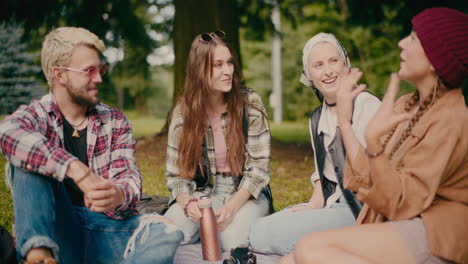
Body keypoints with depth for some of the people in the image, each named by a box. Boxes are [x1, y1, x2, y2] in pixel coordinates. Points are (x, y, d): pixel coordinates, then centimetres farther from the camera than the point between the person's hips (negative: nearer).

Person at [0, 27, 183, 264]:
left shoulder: (115, 121, 12)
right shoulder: (35, 116, 4)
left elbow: (128, 175, -2)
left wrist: (119, 195, -28)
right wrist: (78, 171, -35)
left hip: (107, 231, 2)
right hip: (55, 231, -1)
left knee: (167, 233, -27)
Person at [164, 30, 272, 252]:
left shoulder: (250, 103, -8)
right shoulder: (183, 111, -4)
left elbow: (259, 167, -9)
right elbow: (176, 173, 0)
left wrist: (233, 206, -23)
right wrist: (187, 202, -22)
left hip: (245, 193, -1)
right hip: (202, 192, 2)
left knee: (233, 241, -31)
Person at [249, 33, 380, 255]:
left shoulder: (367, 105, -12)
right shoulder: (316, 119, 13)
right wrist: (313, 205, 6)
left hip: (361, 210, -8)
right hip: (331, 204, 8)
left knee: (264, 234, -18)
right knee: (258, 229, 0)